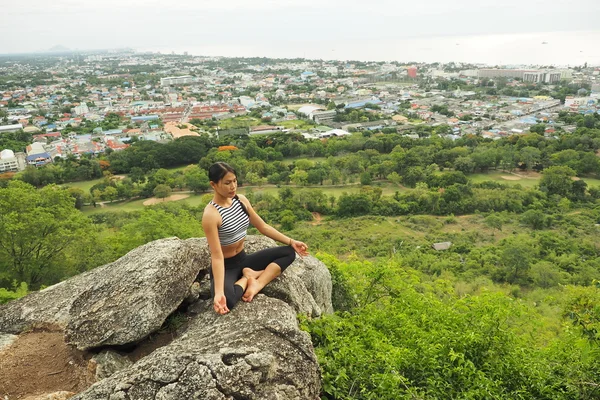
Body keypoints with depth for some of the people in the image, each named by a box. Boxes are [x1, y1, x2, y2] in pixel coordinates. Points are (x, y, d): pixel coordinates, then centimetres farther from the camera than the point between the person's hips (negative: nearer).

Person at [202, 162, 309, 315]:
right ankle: (247, 278, -5)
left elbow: (263, 226, 6)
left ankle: (257, 284, -16)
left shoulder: (241, 200, -2)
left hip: (243, 259, 7)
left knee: (289, 252, -2)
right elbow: (217, 256, -27)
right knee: (226, 300, -37)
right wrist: (219, 292, -35)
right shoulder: (211, 214, -23)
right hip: (225, 267, -7)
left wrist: (291, 241, 1)